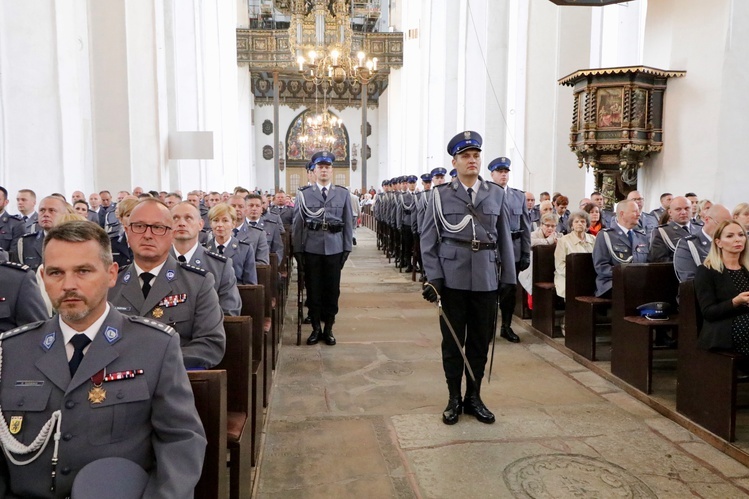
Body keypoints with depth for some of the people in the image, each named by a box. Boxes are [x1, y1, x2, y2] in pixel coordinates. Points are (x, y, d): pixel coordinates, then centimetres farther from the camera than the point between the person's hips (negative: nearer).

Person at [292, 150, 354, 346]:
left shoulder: (343, 194, 5)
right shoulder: (304, 194, 2)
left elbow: (348, 223, 5)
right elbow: (297, 224, 2)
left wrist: (347, 248, 1)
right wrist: (297, 250, -2)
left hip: (334, 249, 1)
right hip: (311, 249, 0)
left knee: (332, 290, 6)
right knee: (313, 290, 6)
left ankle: (329, 328, 20)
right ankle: (316, 328, 20)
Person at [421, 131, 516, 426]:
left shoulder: (497, 194, 5)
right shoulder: (441, 195, 0)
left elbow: (504, 238, 7)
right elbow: (429, 240, -1)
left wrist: (508, 279, 5)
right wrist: (433, 278, -9)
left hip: (486, 279, 2)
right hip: (453, 278, -2)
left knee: (481, 340, 11)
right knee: (453, 340, 8)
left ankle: (474, 397, 27)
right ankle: (454, 398, 24)